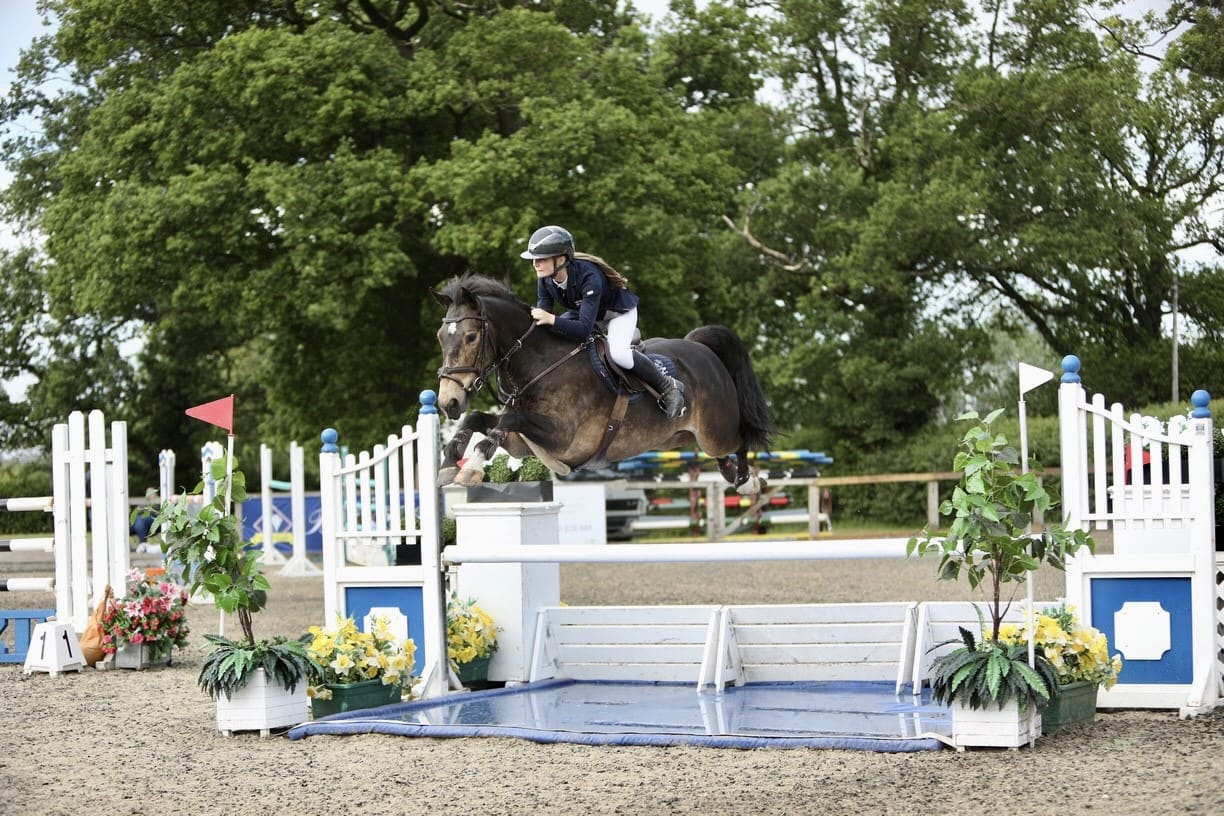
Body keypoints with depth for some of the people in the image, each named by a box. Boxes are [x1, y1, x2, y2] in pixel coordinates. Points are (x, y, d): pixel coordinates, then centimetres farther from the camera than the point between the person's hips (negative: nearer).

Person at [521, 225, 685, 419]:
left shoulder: (589, 277, -41)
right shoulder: (544, 279, -21)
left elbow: (584, 329, -46)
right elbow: (543, 311, -14)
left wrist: (551, 319, -58)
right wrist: (535, 319, -37)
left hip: (619, 309, -8)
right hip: (581, 309, 8)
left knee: (618, 353, -34)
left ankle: (668, 387, -12)